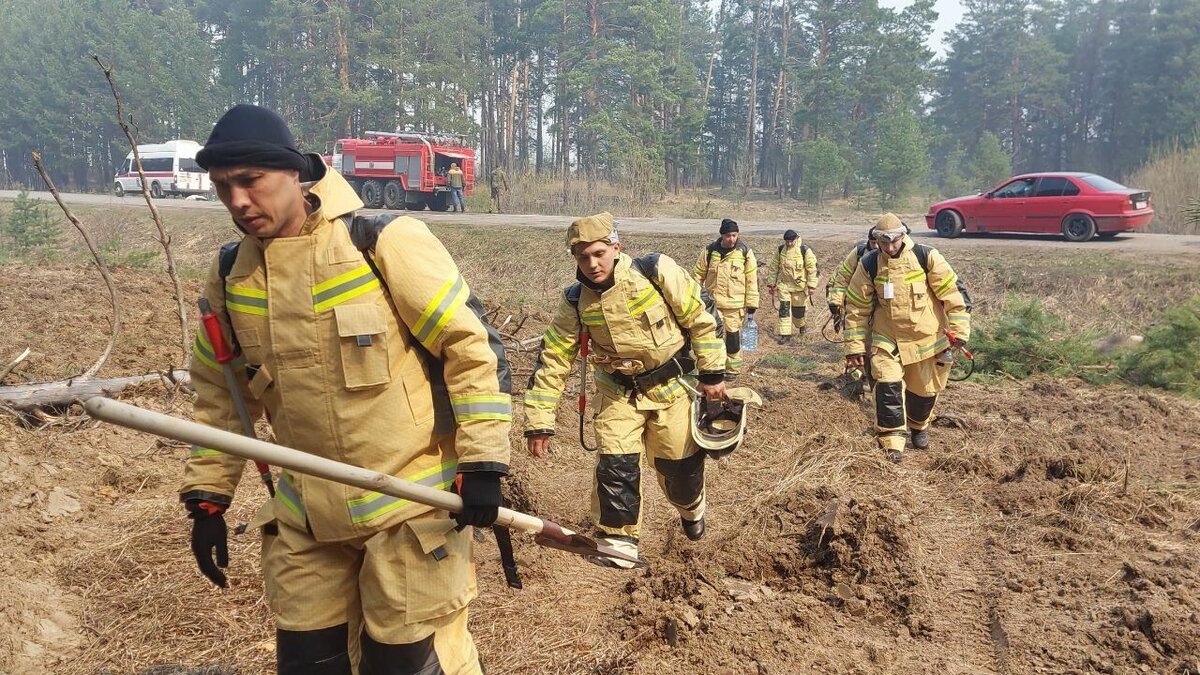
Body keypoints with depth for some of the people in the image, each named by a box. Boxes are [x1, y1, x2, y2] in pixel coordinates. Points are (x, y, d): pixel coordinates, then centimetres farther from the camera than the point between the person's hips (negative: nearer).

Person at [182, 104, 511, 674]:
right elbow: (222, 393, 14)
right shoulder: (230, 273, 3)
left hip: (410, 499, -5)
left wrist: (481, 462, -13)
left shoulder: (385, 242, -14)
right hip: (304, 513, 5)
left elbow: (472, 344, -11)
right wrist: (207, 497, 12)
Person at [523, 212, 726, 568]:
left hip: (671, 387, -1)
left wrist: (712, 372, -8)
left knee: (680, 465, 9)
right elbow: (552, 360, -8)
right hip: (620, 393, 2)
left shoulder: (656, 272, -19)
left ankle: (690, 506, 43)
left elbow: (701, 319, -10)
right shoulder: (576, 302, -11)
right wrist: (539, 423, -10)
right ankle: (619, 542, 8)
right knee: (615, 465, -10)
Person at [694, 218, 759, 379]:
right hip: (712, 303, 1)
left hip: (735, 305, -1)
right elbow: (699, 275, 7)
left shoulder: (745, 252, -3)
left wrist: (752, 303, -2)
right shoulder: (709, 251, 0)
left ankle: (733, 369, 21)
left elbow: (752, 280, 0)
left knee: (733, 336, 6)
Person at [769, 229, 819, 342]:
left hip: (800, 285, -2)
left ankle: (800, 325, 39)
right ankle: (785, 333, -1)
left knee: (798, 310, 9)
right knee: (784, 309, -5)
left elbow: (812, 269, -8)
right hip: (784, 285, 2)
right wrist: (774, 283, 10)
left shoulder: (805, 250, -11)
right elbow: (776, 267, 9)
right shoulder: (780, 250, -1)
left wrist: (812, 286, -10)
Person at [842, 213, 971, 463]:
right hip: (887, 339, 0)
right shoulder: (869, 265, -6)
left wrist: (959, 330, -11)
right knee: (888, 386, -16)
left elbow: (951, 294, -7)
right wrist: (855, 346, -1)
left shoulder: (926, 257, -9)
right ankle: (891, 443, -8)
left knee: (924, 389, 13)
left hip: (927, 337, 0)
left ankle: (919, 426, 43)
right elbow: (857, 307, 0)